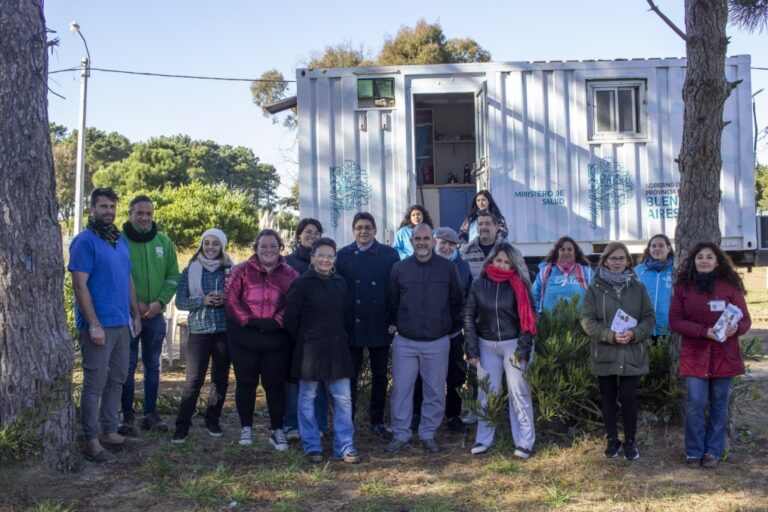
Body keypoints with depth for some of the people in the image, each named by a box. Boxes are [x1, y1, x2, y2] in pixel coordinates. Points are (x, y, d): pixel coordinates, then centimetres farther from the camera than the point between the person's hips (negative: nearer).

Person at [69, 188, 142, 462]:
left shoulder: (121, 241, 13)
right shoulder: (85, 241, -10)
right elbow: (79, 286, -16)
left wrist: (135, 315, 14)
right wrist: (94, 325, -20)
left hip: (122, 323, 8)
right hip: (98, 325, -8)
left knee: (117, 379, 13)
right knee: (95, 383, -3)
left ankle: (110, 431, 24)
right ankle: (91, 441, 3)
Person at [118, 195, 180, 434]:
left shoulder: (164, 241, 5)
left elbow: (173, 275, 5)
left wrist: (160, 301, -8)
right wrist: (133, 304, -14)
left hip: (155, 315, 3)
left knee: (152, 365, 10)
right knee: (128, 365, 3)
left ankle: (150, 413, 20)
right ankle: (127, 414, 14)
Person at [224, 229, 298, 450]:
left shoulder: (290, 274, 4)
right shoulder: (242, 271, 3)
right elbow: (230, 298, -4)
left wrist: (277, 321, -16)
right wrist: (247, 320, -13)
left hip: (277, 339, 0)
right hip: (244, 337, 0)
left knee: (275, 384, 5)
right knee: (246, 382, 9)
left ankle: (277, 431, 15)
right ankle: (246, 428, 22)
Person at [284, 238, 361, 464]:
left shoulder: (340, 283, 8)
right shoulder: (301, 284, -7)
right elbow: (290, 317, -4)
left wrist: (341, 337, 11)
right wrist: (302, 340, 1)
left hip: (337, 348, 4)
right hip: (310, 349, -4)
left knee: (343, 398, 2)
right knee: (307, 399, 5)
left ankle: (344, 447, 10)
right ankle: (312, 446, 17)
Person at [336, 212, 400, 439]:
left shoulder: (389, 255, 1)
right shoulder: (343, 255, 2)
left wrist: (395, 321, -6)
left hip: (379, 325, 1)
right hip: (351, 325, 0)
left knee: (380, 375, 10)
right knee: (350, 375, 6)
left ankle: (377, 420, 22)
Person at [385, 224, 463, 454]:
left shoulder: (447, 268, -1)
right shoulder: (399, 268, 0)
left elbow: (456, 301, 8)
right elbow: (392, 302, 11)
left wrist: (451, 327, 10)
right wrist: (394, 325, 8)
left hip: (437, 342, 0)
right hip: (404, 342, 0)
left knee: (435, 391, 7)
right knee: (401, 389, 3)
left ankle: (428, 434, 21)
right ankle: (400, 434, 16)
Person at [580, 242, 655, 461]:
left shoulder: (638, 287, 5)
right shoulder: (595, 288, 0)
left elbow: (650, 318, 3)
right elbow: (587, 320, -5)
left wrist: (634, 333, -15)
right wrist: (610, 335, -18)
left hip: (632, 355, 0)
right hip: (604, 354, 0)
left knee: (628, 398, 1)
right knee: (608, 398, 10)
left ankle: (630, 441, 17)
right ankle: (612, 440, 24)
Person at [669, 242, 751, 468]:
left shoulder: (730, 285, 1)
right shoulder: (683, 287, 2)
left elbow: (745, 318, 2)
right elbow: (675, 320, -3)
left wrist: (736, 328, -22)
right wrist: (704, 331, -17)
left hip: (724, 355, 1)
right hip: (694, 355, -1)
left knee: (719, 404, 8)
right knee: (695, 404, -5)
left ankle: (713, 451, 19)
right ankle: (694, 451, 10)